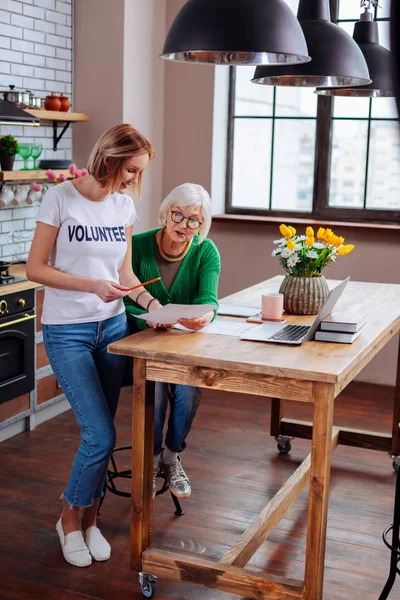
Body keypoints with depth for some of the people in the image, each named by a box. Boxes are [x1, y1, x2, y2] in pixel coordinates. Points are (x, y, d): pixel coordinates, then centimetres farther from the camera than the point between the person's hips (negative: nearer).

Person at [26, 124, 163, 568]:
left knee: (99, 435, 8)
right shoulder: (61, 198, -11)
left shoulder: (124, 205, 5)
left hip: (112, 327, 5)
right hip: (67, 331, -5)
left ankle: (89, 519, 27)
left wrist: (151, 303, -5)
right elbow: (35, 269, -11)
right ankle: (70, 519, 16)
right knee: (101, 436, -10)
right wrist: (92, 286, -21)